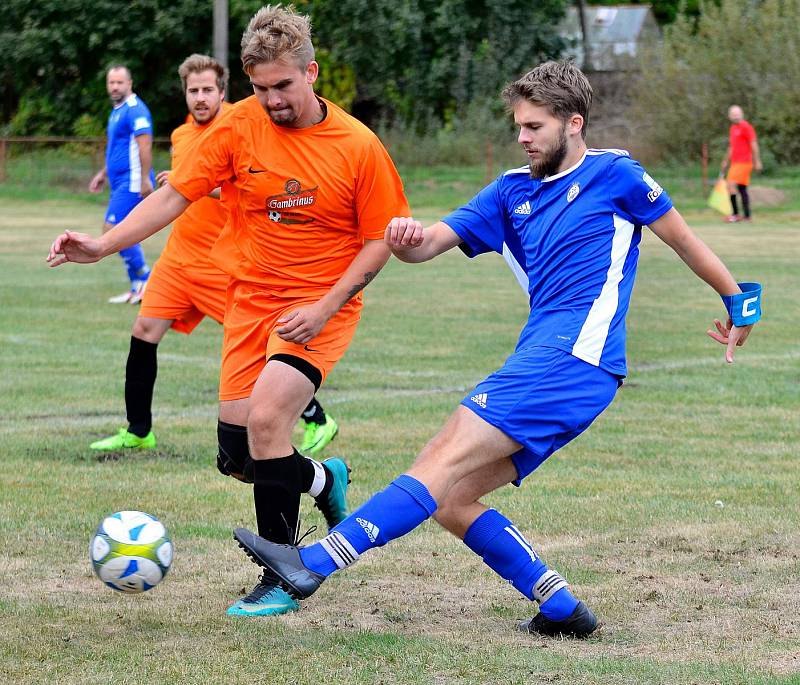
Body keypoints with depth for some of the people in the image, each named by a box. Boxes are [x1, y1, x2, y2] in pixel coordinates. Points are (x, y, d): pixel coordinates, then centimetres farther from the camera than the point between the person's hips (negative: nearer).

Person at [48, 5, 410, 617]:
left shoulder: (359, 147, -12)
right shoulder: (239, 127, -6)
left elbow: (379, 240, -5)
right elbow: (175, 195, -2)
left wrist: (325, 308, -16)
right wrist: (103, 245, -14)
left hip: (321, 308, -4)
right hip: (251, 301, 4)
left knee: (266, 418, -24)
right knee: (238, 453, 1)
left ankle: (281, 580, -10)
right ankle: (321, 481, 36)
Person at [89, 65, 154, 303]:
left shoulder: (135, 109, -13)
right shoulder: (117, 111, 18)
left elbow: (145, 144, -21)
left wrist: (145, 180, -25)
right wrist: (104, 173, 28)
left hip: (132, 182, -10)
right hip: (121, 183, 10)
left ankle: (144, 279, -8)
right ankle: (138, 288, 14)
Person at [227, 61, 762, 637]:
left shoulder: (613, 173, 4)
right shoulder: (512, 191, 20)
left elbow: (683, 238, 14)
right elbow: (432, 242, 10)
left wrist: (740, 303, 21)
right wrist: (407, 239, -14)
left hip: (576, 356, -8)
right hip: (541, 365, 8)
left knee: (447, 460, -20)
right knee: (449, 498, -1)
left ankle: (315, 562, -31)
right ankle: (561, 608, 2)